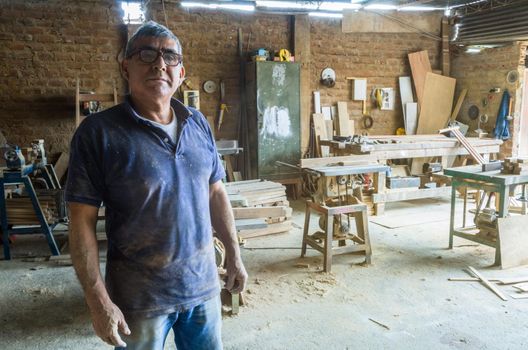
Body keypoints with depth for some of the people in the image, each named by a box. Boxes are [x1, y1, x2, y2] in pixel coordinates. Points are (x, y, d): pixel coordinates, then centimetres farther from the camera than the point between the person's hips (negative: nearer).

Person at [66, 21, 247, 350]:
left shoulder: (199, 123, 1)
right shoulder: (99, 132, -13)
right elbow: (82, 221, -12)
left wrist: (234, 254, 7)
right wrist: (98, 301, -14)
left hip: (203, 283, 4)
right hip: (140, 296, -4)